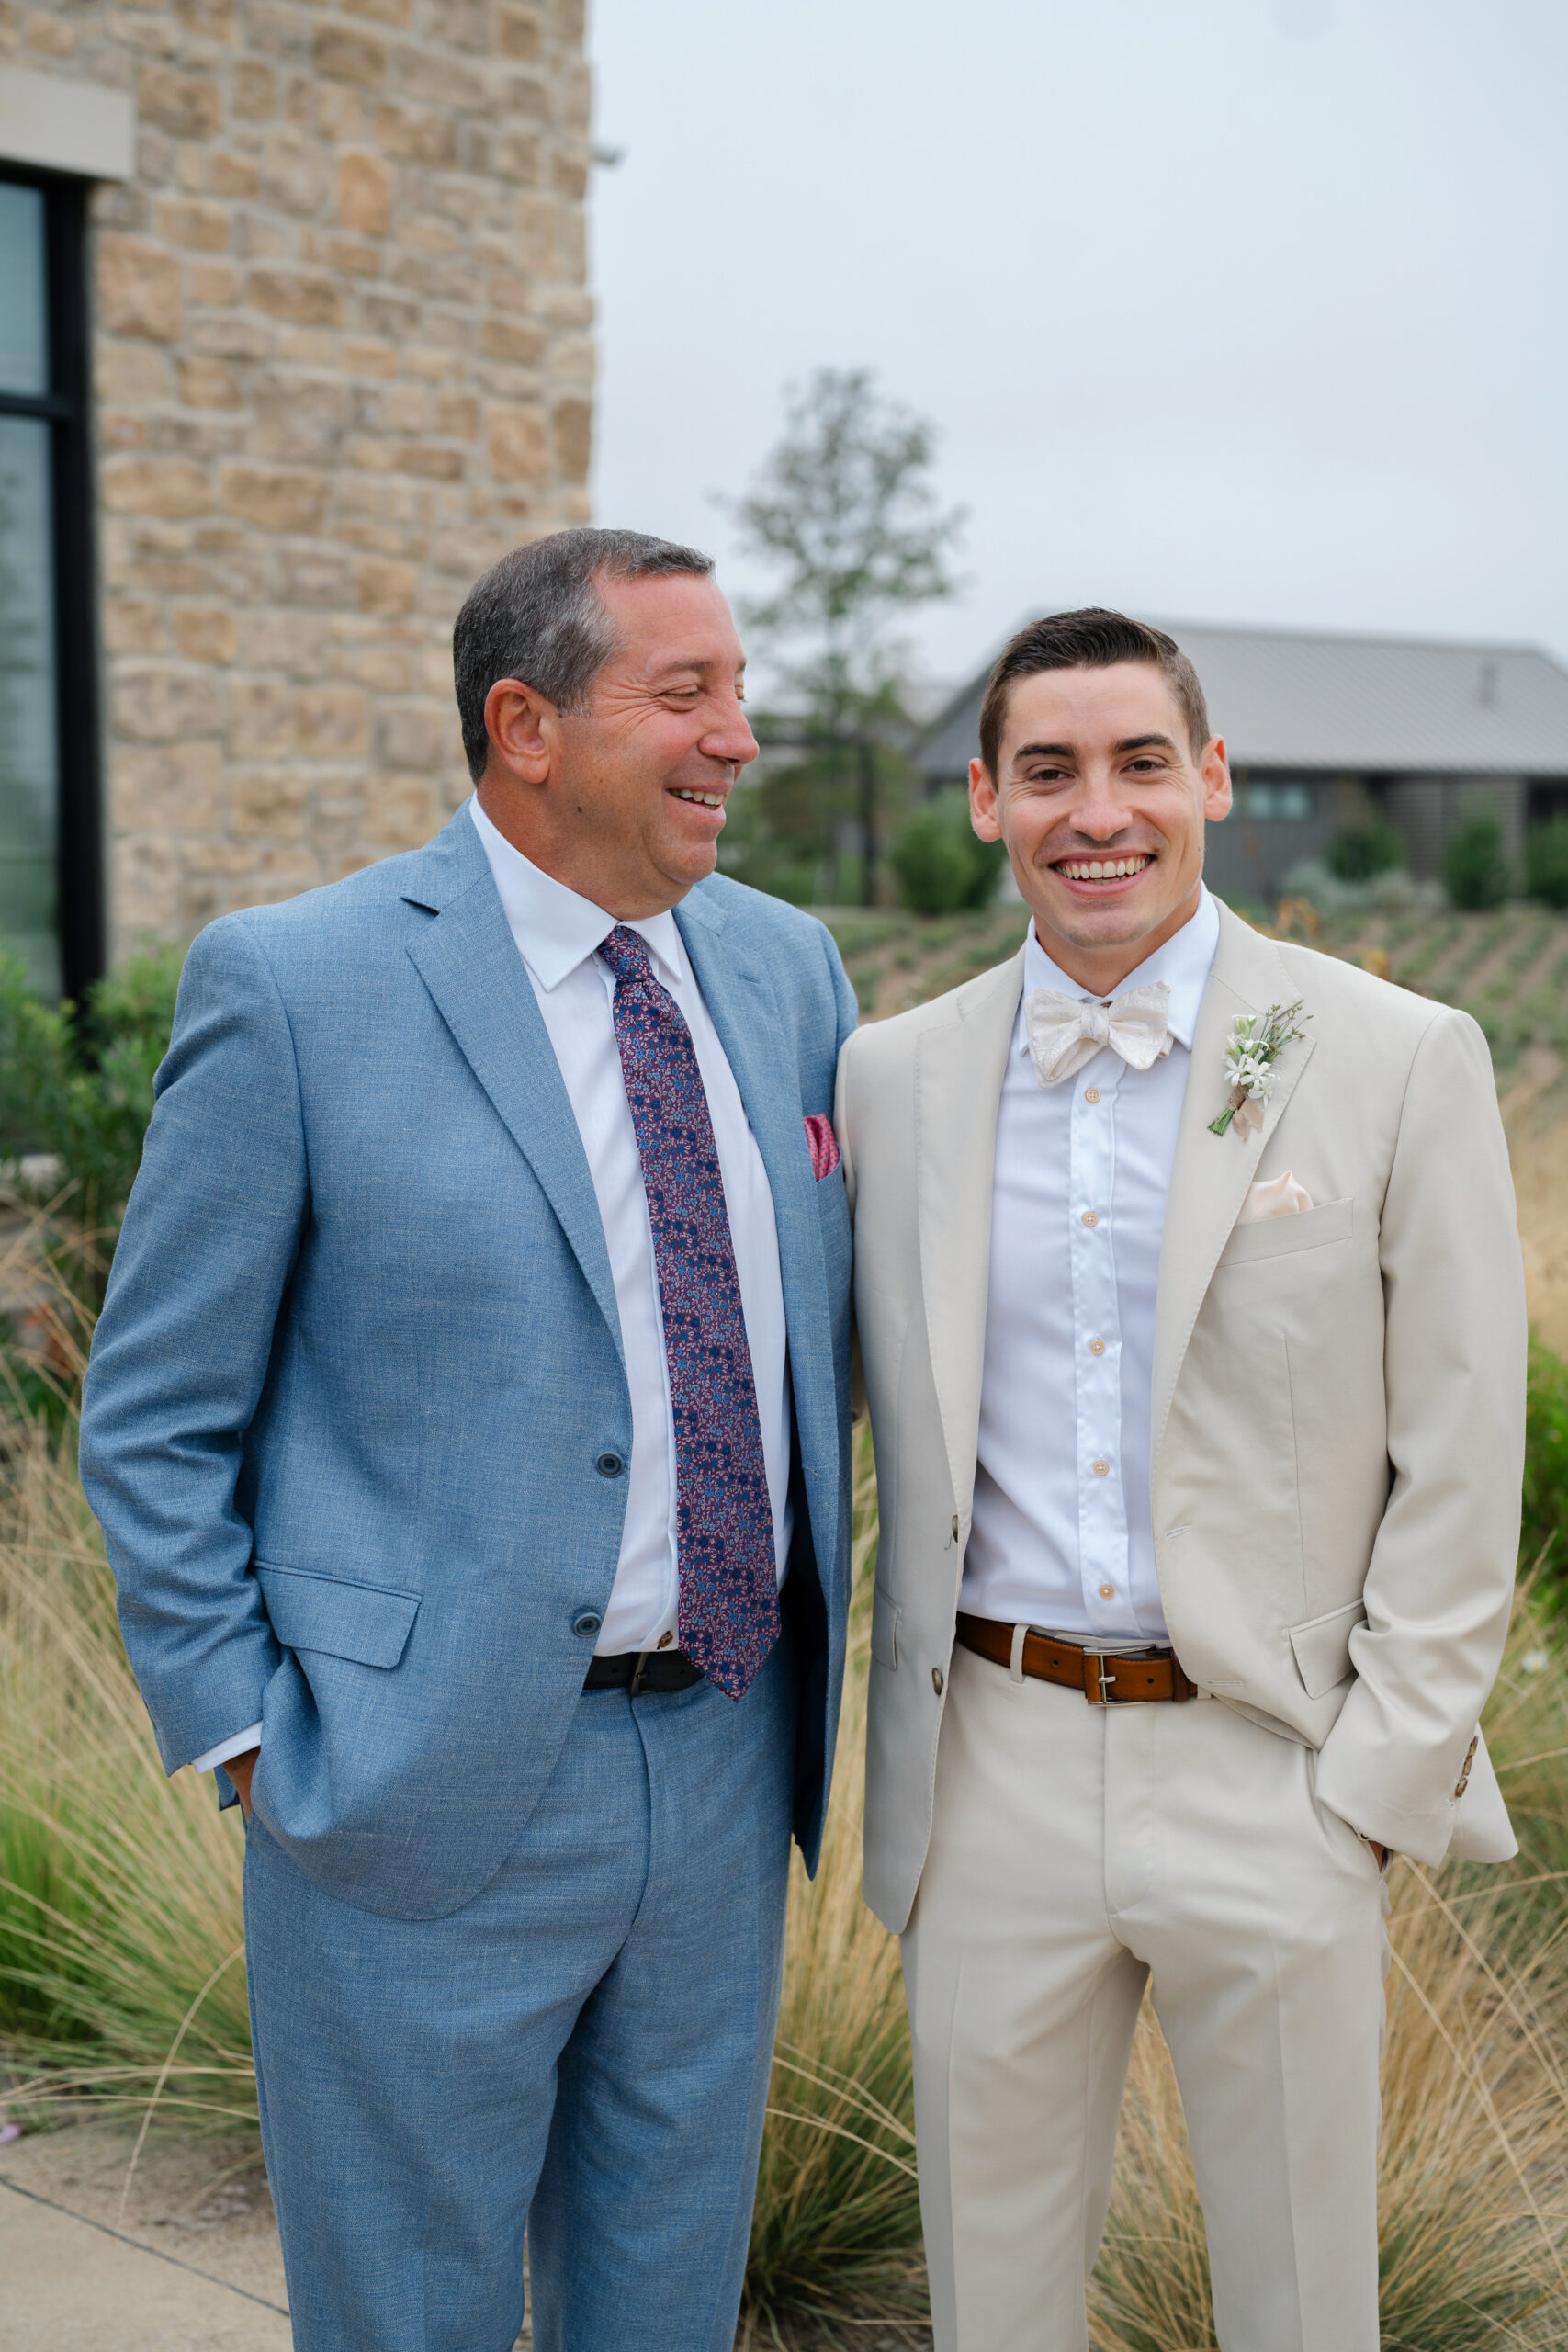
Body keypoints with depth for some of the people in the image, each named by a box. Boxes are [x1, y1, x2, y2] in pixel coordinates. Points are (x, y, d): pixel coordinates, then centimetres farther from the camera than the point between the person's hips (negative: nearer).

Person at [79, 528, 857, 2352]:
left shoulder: (786, 969, 5)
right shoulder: (292, 986, -11)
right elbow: (154, 1423, -6)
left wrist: (812, 1658, 9)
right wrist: (251, 1740, -10)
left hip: (727, 1764, 5)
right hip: (430, 1786, -5)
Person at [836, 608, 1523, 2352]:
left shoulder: (1398, 1062, -5)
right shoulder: (894, 1077, 4)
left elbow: (1461, 1460, -3)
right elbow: (842, 1402, 12)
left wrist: (1383, 1773, -7)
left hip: (1272, 1780, -2)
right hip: (991, 1774, 3)